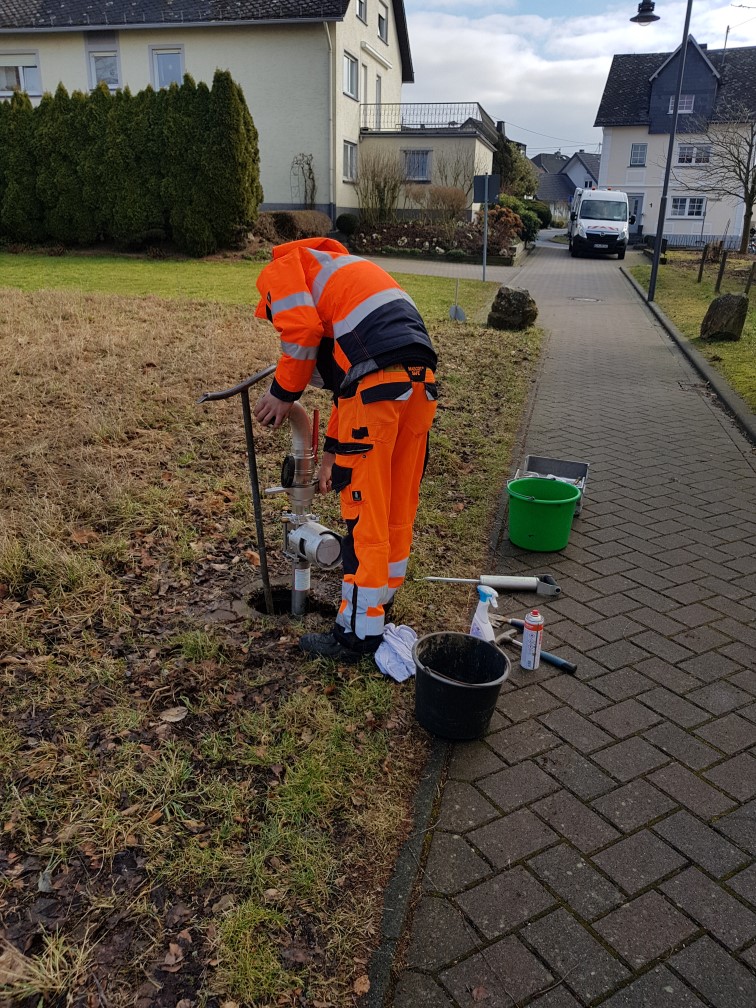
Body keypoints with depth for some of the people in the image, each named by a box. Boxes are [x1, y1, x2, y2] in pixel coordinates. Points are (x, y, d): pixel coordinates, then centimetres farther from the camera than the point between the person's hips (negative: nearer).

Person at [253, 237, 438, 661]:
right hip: (422, 379, 9)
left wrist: (283, 393, 7)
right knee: (398, 506, 18)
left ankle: (360, 631, 10)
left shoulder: (280, 269, 15)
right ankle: (382, 598, 35)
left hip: (379, 381, -8)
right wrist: (333, 450, 33)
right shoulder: (340, 269, 37)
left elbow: (302, 329, -8)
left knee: (364, 512, -1)